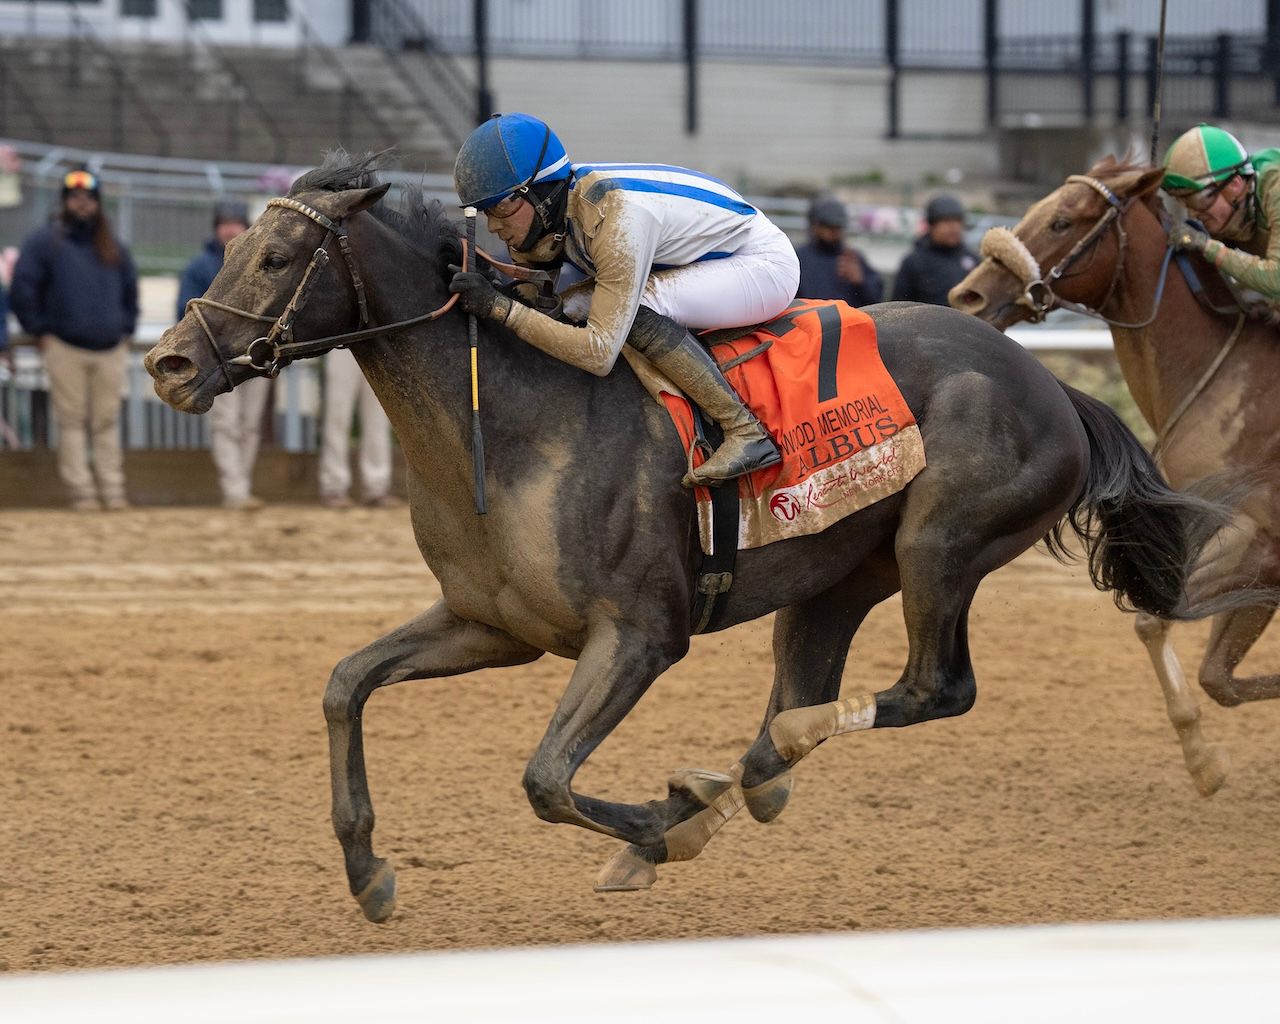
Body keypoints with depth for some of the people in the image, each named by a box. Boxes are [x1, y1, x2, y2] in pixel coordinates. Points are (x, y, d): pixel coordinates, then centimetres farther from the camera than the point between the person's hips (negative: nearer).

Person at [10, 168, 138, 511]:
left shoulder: (113, 247, 15)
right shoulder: (44, 241, 1)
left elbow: (130, 289, 28)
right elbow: (22, 290, -1)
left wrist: (126, 329, 17)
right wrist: (40, 331, -4)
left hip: (111, 350, 4)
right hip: (65, 350, -4)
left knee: (107, 422, 5)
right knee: (72, 422, -4)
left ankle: (114, 491, 6)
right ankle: (81, 492, -4)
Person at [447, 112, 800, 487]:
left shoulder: (615, 218, -36)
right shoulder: (549, 205, -12)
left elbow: (599, 353, -38)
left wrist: (502, 308, -40)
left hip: (766, 266, -9)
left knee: (638, 309, -34)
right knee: (561, 312, -5)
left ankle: (745, 429, -22)